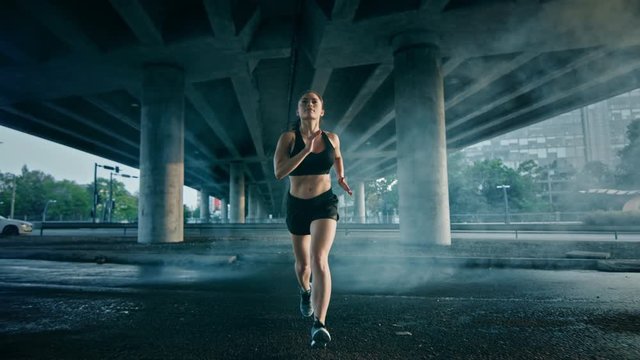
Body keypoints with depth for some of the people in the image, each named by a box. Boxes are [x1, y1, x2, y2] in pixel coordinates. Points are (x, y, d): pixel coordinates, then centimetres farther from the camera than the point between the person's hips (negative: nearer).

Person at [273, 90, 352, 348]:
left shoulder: (331, 138, 0)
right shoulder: (288, 138, -8)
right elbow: (279, 172, -22)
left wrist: (341, 178, 14)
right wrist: (306, 150, -27)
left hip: (324, 203, -1)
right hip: (297, 205, 1)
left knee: (319, 260, -23)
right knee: (303, 264, 17)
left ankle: (319, 324, -22)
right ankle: (305, 290, 51)